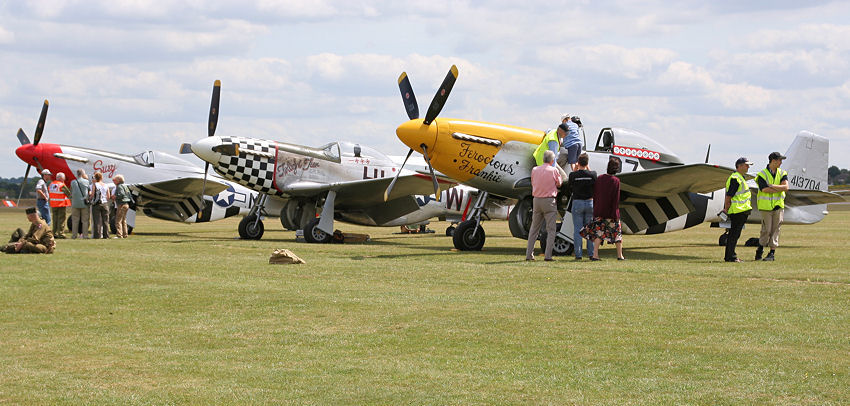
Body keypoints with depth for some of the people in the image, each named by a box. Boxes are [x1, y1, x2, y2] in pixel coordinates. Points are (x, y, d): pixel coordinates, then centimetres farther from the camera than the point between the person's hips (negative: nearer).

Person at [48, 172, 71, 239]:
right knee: (61, 219, -3)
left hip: (53, 204, 7)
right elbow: (69, 194, -10)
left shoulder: (51, 184, 8)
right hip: (61, 204, -7)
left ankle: (55, 233, 14)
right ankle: (61, 234, -5)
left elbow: (48, 193, 15)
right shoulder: (62, 185, -14)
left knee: (55, 219, 13)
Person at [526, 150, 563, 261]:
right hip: (549, 201, -4)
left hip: (536, 200, 4)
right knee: (551, 229, 0)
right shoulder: (554, 171, -7)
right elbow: (559, 184, 7)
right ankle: (548, 255, -8)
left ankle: (529, 254, 11)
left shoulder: (535, 170, 4)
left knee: (534, 229, 12)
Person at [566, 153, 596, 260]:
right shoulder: (592, 174, -7)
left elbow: (569, 187, 6)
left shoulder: (573, 175, -11)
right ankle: (591, 253, 10)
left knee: (577, 230, 3)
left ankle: (578, 254, 0)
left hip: (577, 203, -2)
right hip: (590, 202, 2)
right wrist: (588, 169, 14)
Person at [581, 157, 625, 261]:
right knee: (617, 232, 10)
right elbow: (616, 198, -13)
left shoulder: (599, 178, 2)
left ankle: (595, 255, -5)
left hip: (599, 212, 3)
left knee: (599, 232, 5)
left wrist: (595, 210, 12)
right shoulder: (615, 181, -11)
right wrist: (615, 213, -10)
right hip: (611, 212, -3)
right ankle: (620, 255, 15)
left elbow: (595, 195, 6)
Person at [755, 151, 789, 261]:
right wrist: (779, 189, -11)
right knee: (766, 229, -5)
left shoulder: (782, 173, 7)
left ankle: (772, 253, 5)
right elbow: (764, 189, -17)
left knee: (775, 229, 1)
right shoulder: (762, 174, -4)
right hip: (765, 206, -3)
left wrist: (772, 186, -14)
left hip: (778, 206, 3)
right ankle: (760, 249, 14)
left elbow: (786, 187, -9)